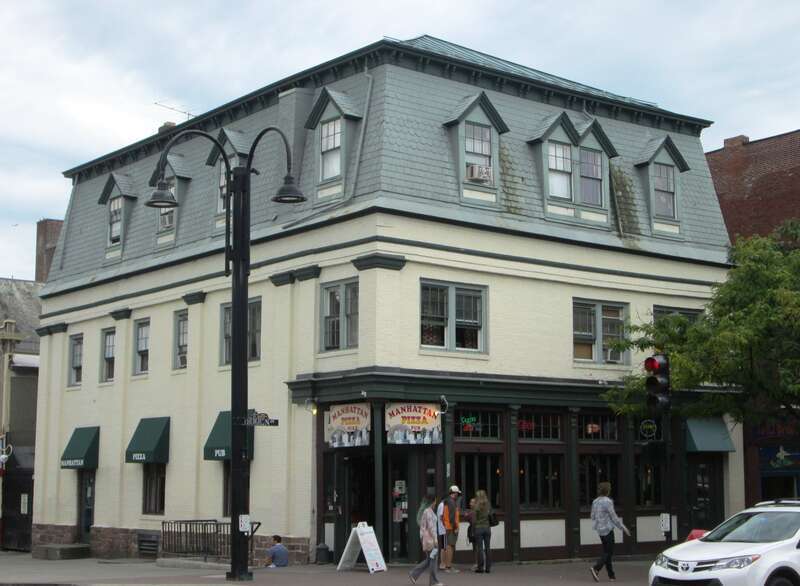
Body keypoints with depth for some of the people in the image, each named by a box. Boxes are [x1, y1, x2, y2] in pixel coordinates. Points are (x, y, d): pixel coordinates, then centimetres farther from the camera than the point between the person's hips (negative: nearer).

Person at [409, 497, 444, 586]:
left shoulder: (424, 510, 16)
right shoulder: (428, 511, -15)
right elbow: (431, 526, -20)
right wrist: (435, 539, -20)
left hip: (425, 538, 10)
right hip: (430, 538, -10)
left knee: (429, 560, 13)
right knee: (433, 559, -3)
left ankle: (414, 574, 12)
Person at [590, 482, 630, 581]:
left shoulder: (595, 502, 7)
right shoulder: (607, 502, -16)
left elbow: (593, 516, 12)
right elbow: (613, 517, -14)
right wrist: (623, 527, -5)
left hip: (600, 529, 8)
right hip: (607, 529, -8)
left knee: (606, 551, 12)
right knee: (609, 552, -3)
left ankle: (611, 575, 14)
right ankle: (595, 568, -19)